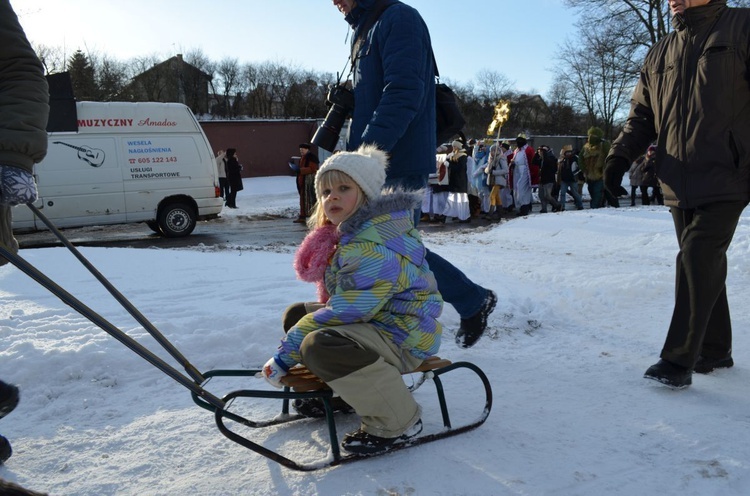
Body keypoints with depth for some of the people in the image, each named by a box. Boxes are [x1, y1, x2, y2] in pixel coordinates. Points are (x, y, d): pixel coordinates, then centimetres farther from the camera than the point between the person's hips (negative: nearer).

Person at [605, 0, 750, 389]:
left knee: (697, 262, -13)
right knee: (705, 266, 11)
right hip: (679, 186, 5)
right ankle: (715, 350, 23)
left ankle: (679, 360, -7)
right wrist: (620, 154, -2)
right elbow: (641, 115, 16)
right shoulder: (658, 55, 15)